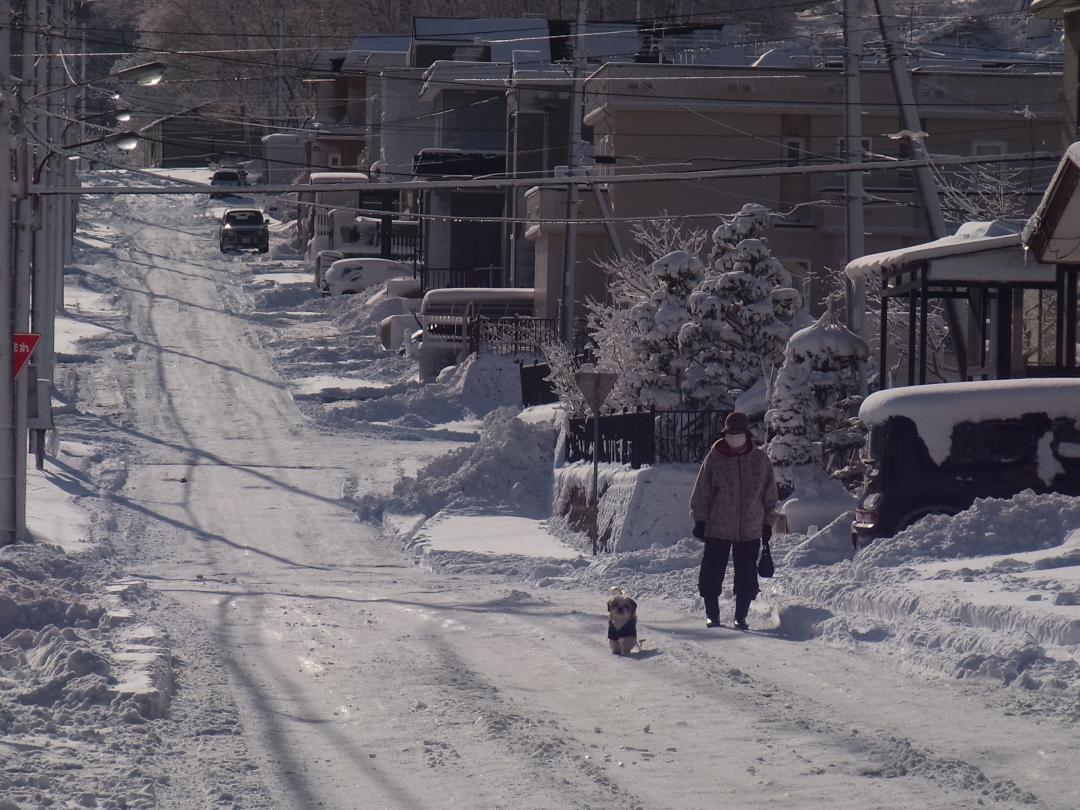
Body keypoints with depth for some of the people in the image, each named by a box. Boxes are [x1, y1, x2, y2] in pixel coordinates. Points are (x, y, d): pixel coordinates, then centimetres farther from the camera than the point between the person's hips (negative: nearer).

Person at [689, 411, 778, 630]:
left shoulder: (760, 459, 2)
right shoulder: (714, 459, -2)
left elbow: (769, 494, 9)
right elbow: (701, 492, 3)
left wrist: (768, 523, 9)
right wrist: (700, 519, 0)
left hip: (751, 530, 1)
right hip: (718, 529, -1)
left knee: (747, 577, 5)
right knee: (712, 574, 2)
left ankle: (741, 617, 16)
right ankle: (712, 614, 14)